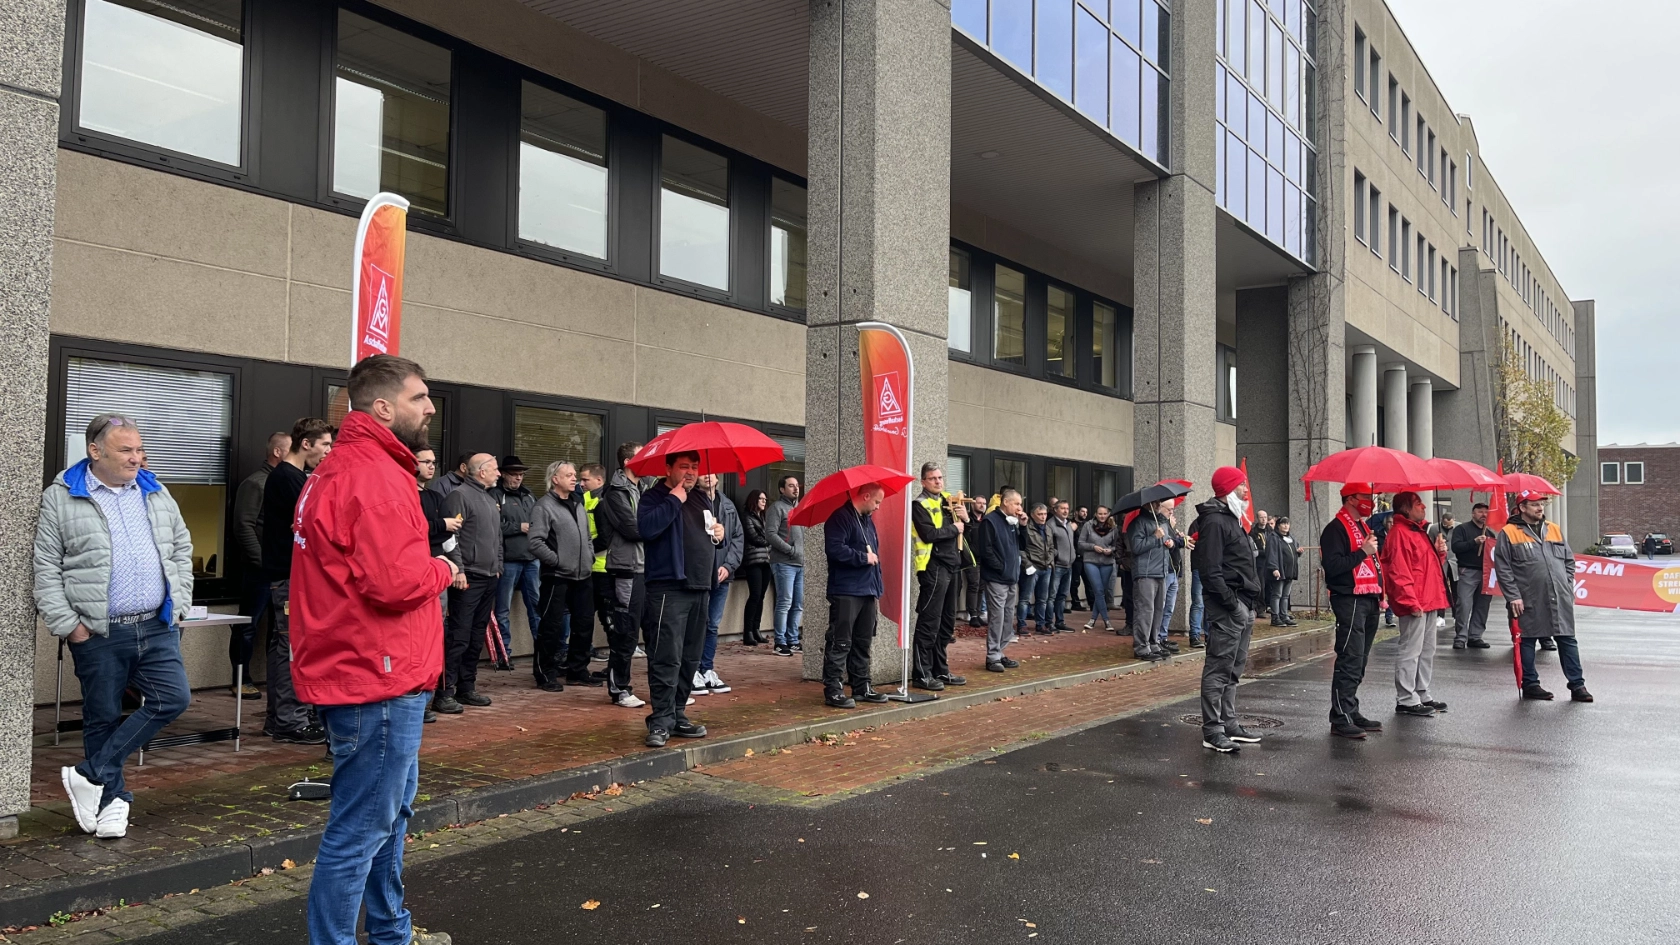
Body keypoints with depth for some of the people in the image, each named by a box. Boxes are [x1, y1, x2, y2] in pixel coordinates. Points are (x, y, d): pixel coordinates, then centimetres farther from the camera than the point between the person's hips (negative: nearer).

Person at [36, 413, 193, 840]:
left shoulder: (156, 493, 11)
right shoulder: (62, 498, -2)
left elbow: (181, 549, 17)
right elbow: (46, 568, -3)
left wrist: (178, 604, 7)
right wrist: (68, 625, -9)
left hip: (158, 628, 4)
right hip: (98, 633, -4)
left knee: (173, 698, -6)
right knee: (103, 718, 6)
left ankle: (90, 775, 6)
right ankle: (113, 797, 21)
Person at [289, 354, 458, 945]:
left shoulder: (340, 468, 15)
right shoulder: (375, 475, -20)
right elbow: (395, 582, -27)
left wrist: (427, 568, 6)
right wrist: (443, 569, -9)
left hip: (361, 672, 12)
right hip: (378, 679, -12)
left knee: (392, 807, 24)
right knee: (361, 829, -1)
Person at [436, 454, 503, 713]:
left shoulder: (490, 500, 20)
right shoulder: (459, 495, -8)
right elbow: (451, 536, -16)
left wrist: (498, 567, 20)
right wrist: (458, 569, -20)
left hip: (489, 579, 9)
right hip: (468, 578, -9)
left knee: (476, 638, 12)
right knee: (459, 637, -9)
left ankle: (467, 688, 20)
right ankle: (445, 693, -6)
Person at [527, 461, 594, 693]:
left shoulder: (578, 504, 17)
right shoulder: (544, 506, -10)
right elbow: (536, 543, -18)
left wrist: (590, 556, 11)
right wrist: (558, 561, -15)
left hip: (583, 577, 8)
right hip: (557, 577, -8)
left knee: (584, 623, 13)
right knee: (551, 627, -2)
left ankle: (577, 669, 26)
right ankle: (546, 674, 9)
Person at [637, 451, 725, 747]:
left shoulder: (702, 499, 20)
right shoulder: (654, 497, -3)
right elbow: (647, 528, -23)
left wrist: (719, 533, 9)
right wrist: (674, 501, -17)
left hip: (700, 589, 8)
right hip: (669, 589, -8)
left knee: (690, 658, 11)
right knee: (667, 657, -11)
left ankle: (677, 715, 20)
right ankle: (660, 721, -7)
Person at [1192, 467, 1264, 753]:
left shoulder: (1231, 520, 20)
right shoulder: (1214, 521, -13)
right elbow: (1211, 571, -20)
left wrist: (1249, 605, 16)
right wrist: (1233, 604, -21)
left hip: (1241, 606, 11)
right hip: (1227, 608, -10)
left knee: (1233, 669, 15)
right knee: (1219, 669, -7)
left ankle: (1229, 723, 23)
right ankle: (1213, 732, -4)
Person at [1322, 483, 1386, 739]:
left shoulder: (1364, 527, 20)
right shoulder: (1336, 529, -10)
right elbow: (1332, 565, -21)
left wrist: (1379, 593, 18)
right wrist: (1362, 552, -18)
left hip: (1369, 602, 10)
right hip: (1349, 601, -10)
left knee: (1359, 662, 13)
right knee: (1350, 661, -11)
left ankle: (1351, 712, 20)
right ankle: (1341, 719, -9)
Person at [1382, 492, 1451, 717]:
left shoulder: (1420, 531, 18)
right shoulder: (1399, 532, -13)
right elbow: (1398, 571, -20)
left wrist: (1439, 552, 7)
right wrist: (1411, 601, -22)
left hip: (1428, 602, 11)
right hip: (1414, 605, -11)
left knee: (1427, 651, 16)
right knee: (1411, 651, -7)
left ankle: (1422, 695, 25)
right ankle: (1406, 700, -3)